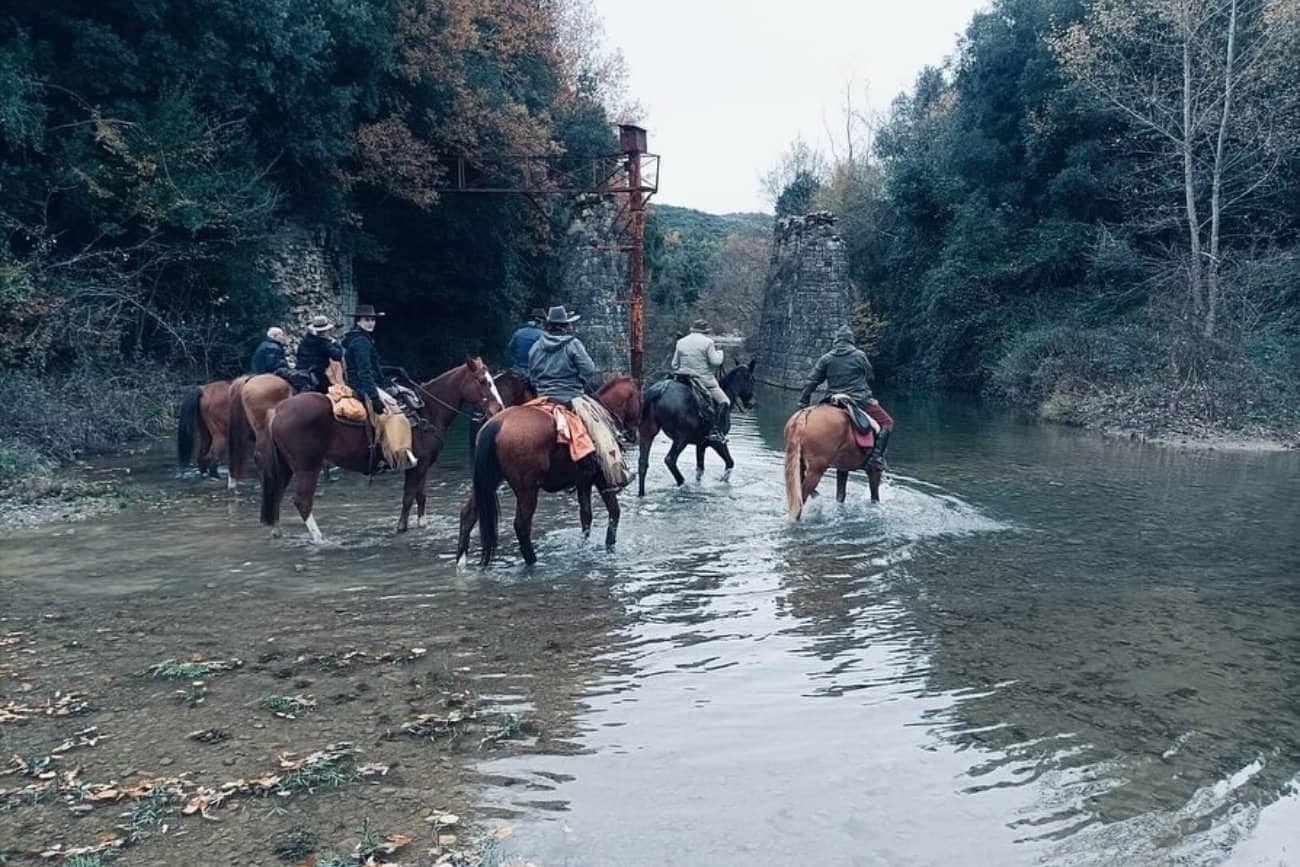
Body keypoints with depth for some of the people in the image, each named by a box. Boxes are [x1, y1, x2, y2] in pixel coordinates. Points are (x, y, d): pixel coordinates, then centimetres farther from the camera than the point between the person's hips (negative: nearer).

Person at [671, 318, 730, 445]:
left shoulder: (681, 342, 10)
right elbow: (715, 362, -10)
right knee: (724, 402, -2)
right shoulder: (707, 342, -6)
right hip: (705, 381, -6)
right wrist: (719, 352, 9)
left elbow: (674, 364, 10)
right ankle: (717, 431, -15)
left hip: (684, 380, 6)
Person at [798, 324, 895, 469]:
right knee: (887, 422, 7)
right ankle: (876, 456, -9)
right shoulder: (859, 355, -2)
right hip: (861, 400, -4)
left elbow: (812, 381, 3)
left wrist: (803, 402, 8)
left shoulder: (826, 358, 4)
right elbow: (869, 376, 9)